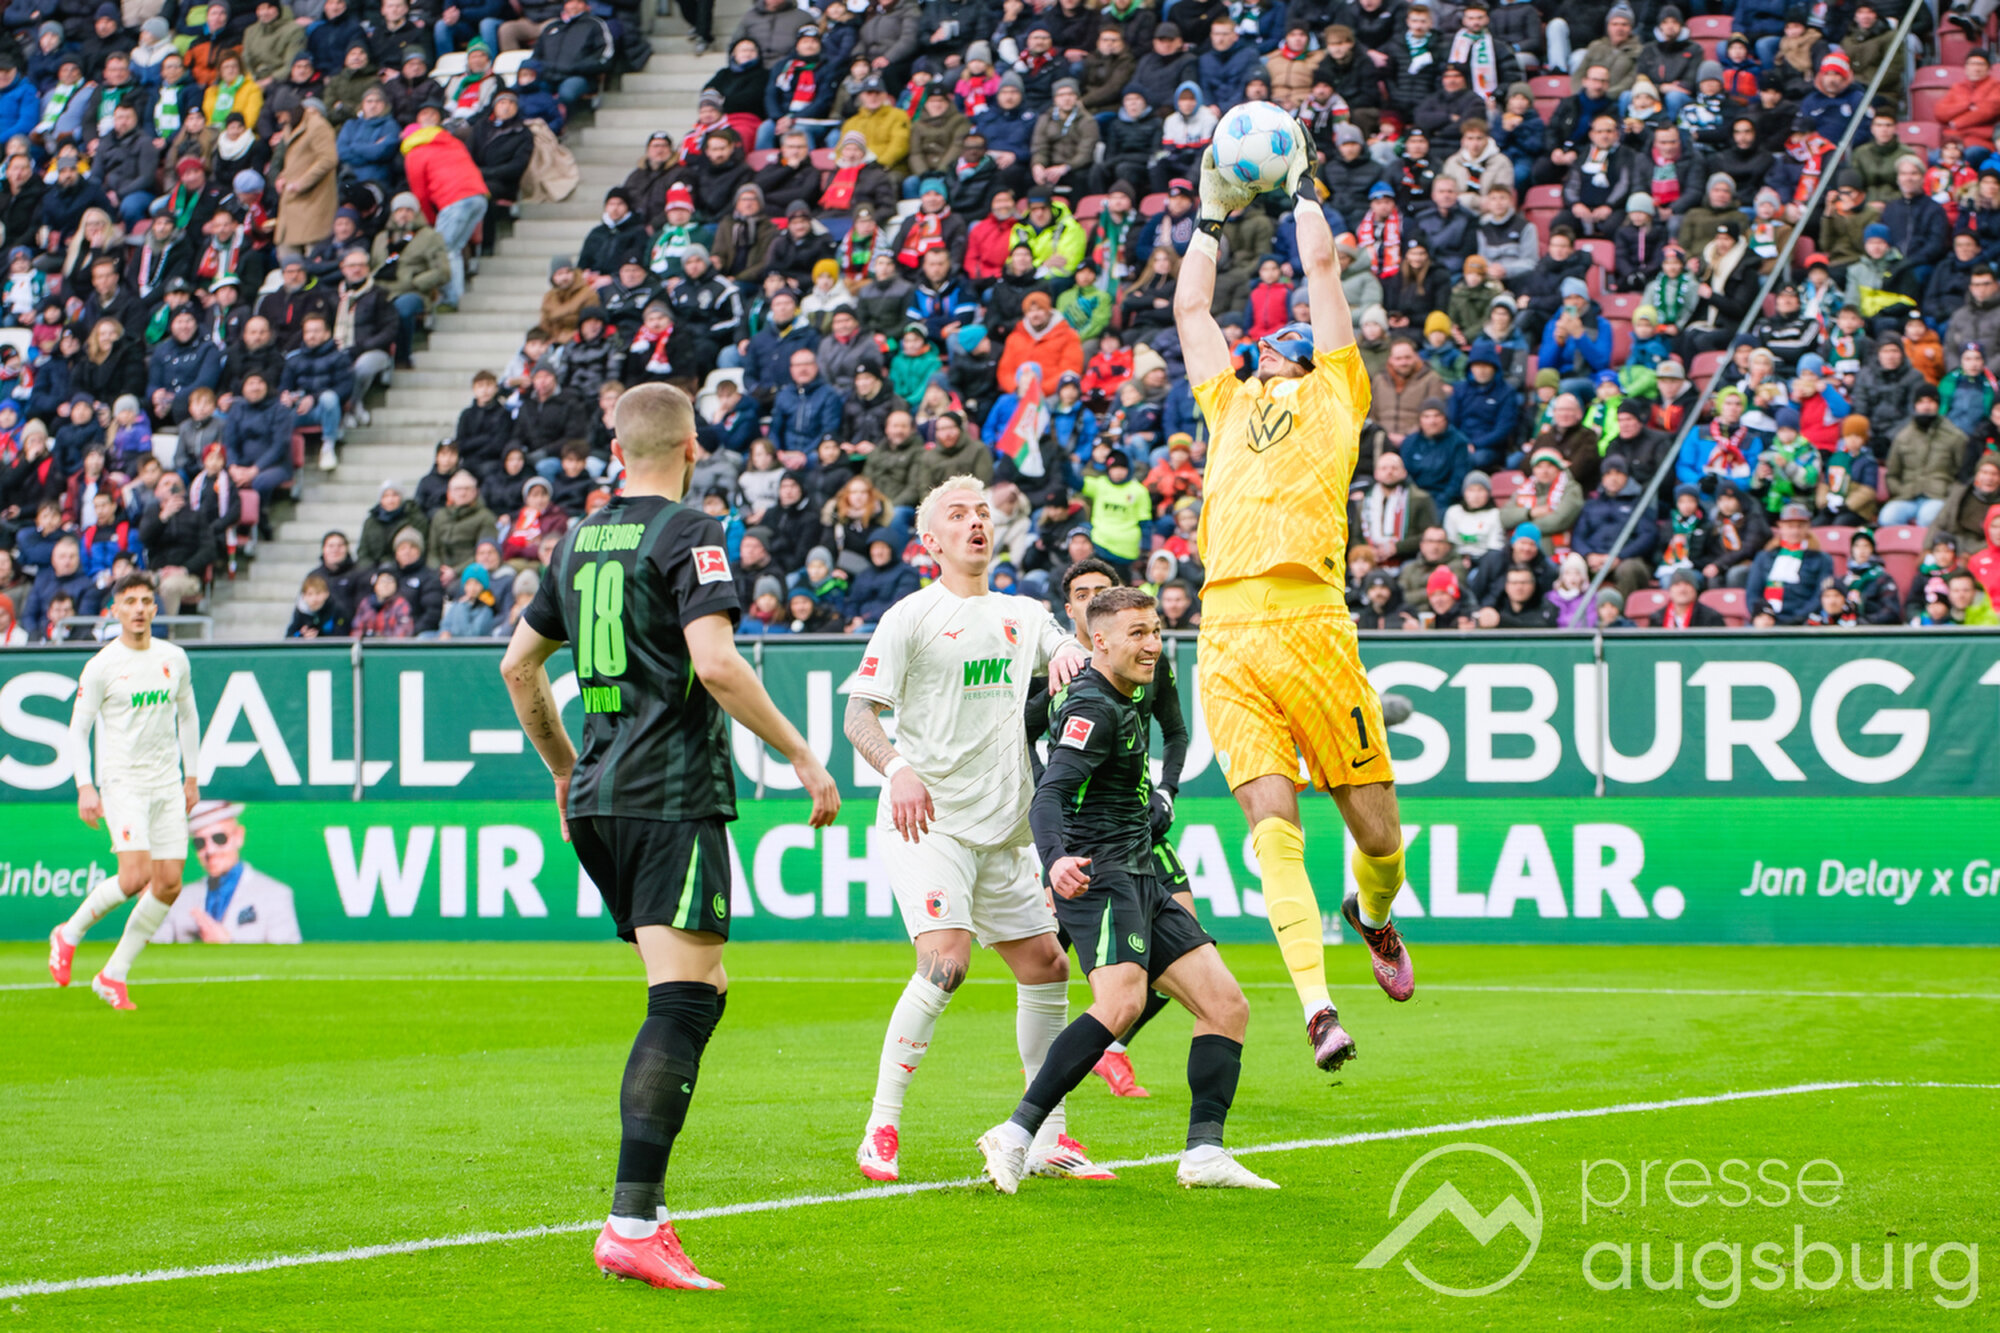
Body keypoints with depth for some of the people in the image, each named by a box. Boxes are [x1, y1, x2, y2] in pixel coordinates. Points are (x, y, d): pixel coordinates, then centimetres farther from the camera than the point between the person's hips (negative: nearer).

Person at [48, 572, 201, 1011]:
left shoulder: (175, 659, 8)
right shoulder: (102, 666, -6)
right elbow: (78, 728, -3)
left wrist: (191, 776, 16)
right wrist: (85, 788, -13)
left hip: (167, 785, 5)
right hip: (122, 781, -5)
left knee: (169, 884, -3)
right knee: (135, 876, -20)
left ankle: (114, 975, 7)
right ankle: (69, 934, 6)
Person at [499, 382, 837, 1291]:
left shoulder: (580, 541, 16)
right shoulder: (688, 535, -7)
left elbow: (519, 663, 25)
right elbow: (715, 663, -20)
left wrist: (564, 770, 35)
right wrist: (802, 755, -12)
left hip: (597, 797, 8)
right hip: (673, 792, -8)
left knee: (697, 994, 17)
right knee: (683, 1004, -12)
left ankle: (641, 1211, 12)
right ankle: (632, 1225, -21)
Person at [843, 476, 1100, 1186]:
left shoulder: (1024, 615, 15)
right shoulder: (911, 617, -3)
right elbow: (859, 714, -7)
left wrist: (1073, 655, -12)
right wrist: (897, 769, -26)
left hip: (1003, 828, 7)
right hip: (927, 823, -7)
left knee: (1046, 966, 5)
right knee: (945, 961, -22)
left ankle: (1047, 1138, 15)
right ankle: (881, 1128, -14)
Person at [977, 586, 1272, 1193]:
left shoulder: (1122, 701, 18)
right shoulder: (1092, 705, -13)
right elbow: (1048, 796, -26)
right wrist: (1057, 859, -44)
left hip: (1140, 881, 10)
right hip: (1100, 876, -10)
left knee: (1226, 1005, 3)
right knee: (1121, 1001, -31)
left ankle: (1204, 1153, -1)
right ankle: (1016, 1136, -33)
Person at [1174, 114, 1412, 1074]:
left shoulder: (1333, 399, 16)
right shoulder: (1231, 406, 26)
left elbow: (1321, 265, 18)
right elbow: (1190, 309, 35)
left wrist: (1301, 185, 29)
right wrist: (1213, 215, 39)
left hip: (1309, 625, -3)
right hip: (1227, 640, 3)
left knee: (1376, 828, 1)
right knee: (1272, 828, -10)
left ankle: (1374, 916, 34)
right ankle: (1316, 1003, -13)